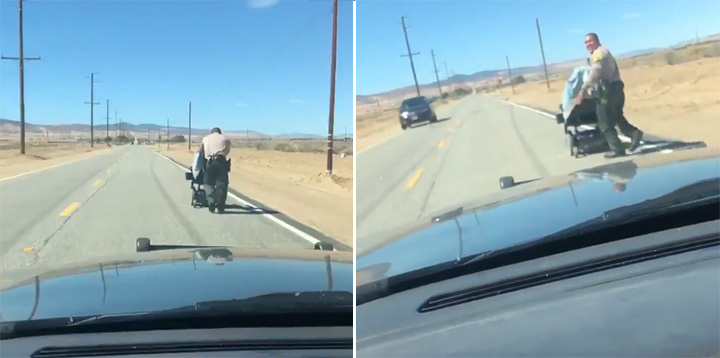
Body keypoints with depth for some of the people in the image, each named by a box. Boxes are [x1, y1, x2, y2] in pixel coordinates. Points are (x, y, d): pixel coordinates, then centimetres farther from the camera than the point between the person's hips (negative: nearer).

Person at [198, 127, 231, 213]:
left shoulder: (206, 138, 25)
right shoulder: (225, 139, 23)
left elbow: (200, 151, 24)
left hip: (210, 162, 1)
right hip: (221, 161, 0)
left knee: (208, 183, 7)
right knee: (222, 184, 2)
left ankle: (211, 200, -16)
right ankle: (220, 205, -3)